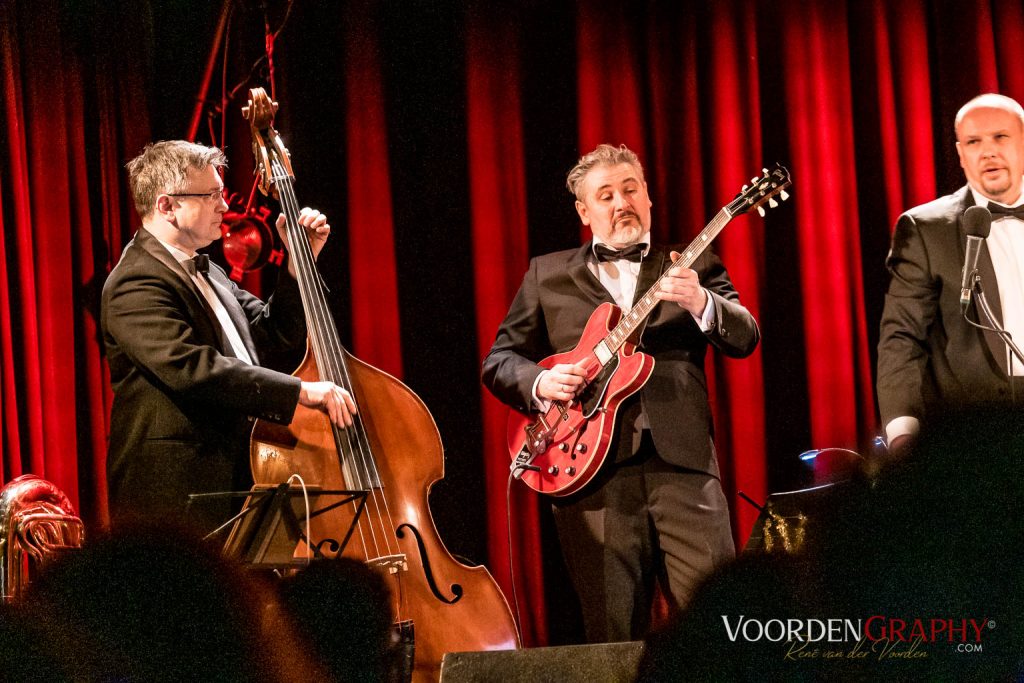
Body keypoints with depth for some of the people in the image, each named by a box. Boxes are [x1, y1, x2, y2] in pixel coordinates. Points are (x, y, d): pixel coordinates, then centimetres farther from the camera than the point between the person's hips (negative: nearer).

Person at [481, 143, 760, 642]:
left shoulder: (693, 267, 15)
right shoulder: (547, 274, 17)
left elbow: (744, 339, 1)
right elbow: (499, 359, 16)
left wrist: (700, 303, -19)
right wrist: (539, 382, -6)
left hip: (681, 464, 0)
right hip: (591, 473, 1)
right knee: (614, 637, 0)